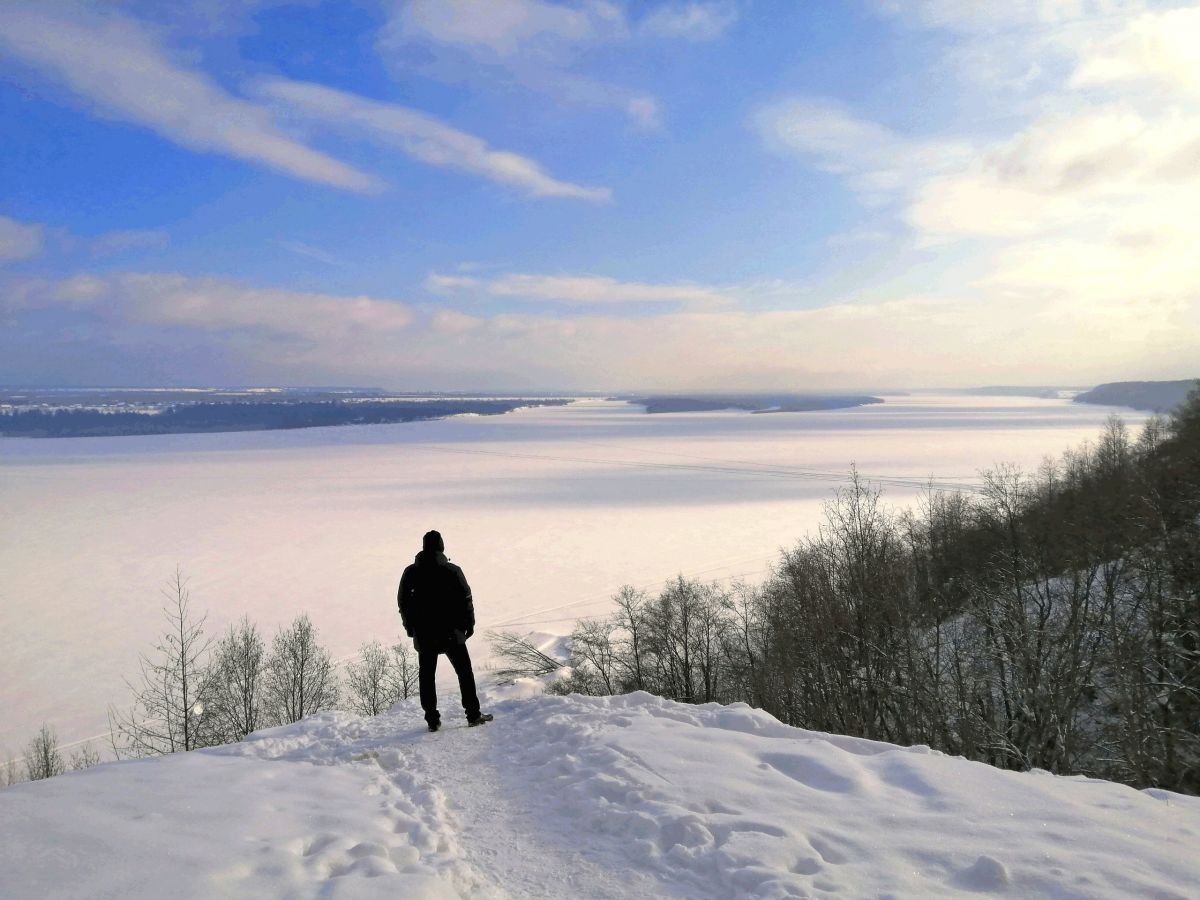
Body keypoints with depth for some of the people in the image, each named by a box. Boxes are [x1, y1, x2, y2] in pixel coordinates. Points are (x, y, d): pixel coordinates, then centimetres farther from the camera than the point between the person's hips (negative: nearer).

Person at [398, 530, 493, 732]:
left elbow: (402, 600, 6)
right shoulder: (452, 571, -7)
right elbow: (465, 598, -5)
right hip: (450, 632, -2)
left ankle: (432, 719, 8)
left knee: (427, 676, 10)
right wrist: (469, 623, 6)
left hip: (423, 635, 2)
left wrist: (410, 626, 17)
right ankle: (473, 714, 8)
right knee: (464, 672, 9)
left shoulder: (411, 572, 1)